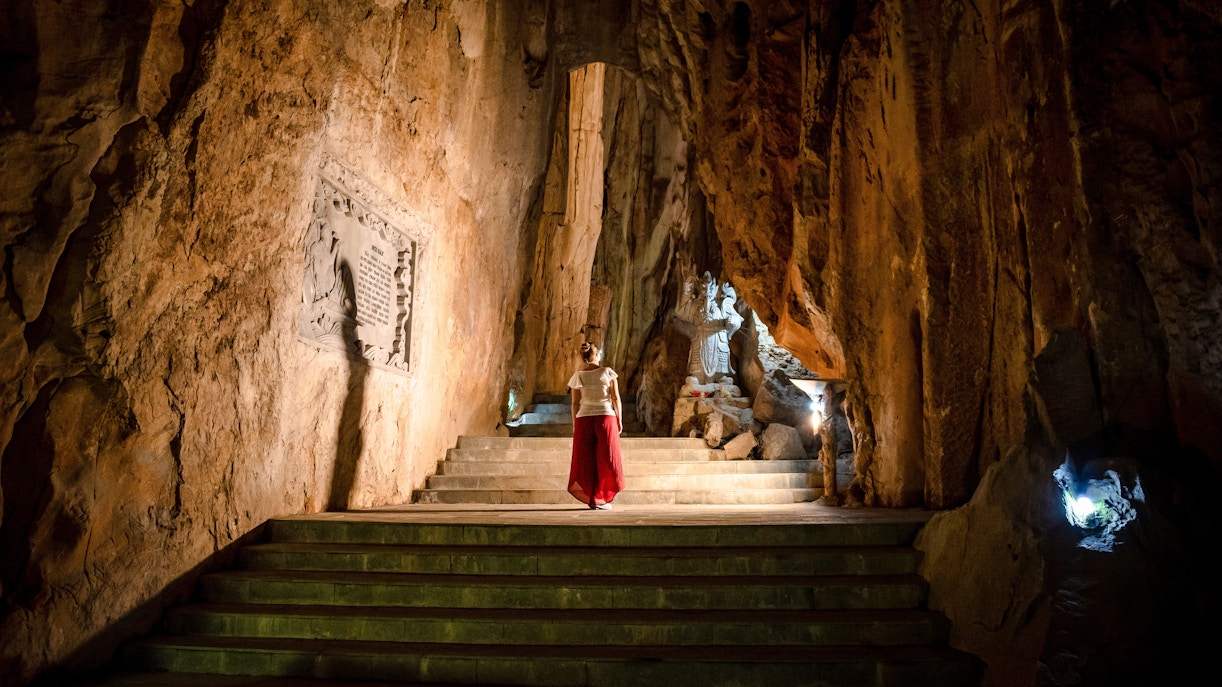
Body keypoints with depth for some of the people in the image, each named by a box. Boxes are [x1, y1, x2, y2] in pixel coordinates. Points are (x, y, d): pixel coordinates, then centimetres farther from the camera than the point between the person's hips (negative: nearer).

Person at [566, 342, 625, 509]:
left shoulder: (578, 376, 2)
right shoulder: (608, 372, -1)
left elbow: (575, 403, 2)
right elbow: (616, 398, -2)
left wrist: (575, 426, 9)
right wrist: (620, 421, 5)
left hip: (584, 419, 2)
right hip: (605, 418, -1)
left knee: (586, 460, 8)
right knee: (605, 459, 6)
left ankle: (590, 497, 9)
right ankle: (599, 499, 4)